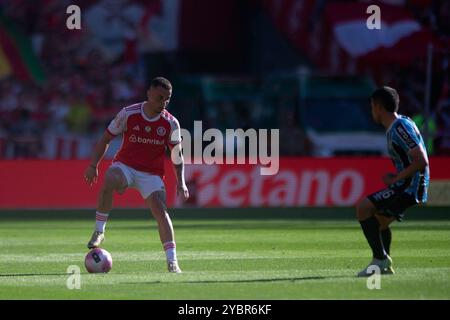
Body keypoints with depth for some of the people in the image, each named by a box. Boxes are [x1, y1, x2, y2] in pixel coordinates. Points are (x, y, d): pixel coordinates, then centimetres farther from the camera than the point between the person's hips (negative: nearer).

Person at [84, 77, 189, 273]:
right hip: (125, 165, -1)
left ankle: (172, 261, -17)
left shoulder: (170, 123, -4)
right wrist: (93, 165, -5)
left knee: (160, 210, -19)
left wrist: (181, 182, -8)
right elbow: (106, 139, 2)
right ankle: (99, 232, -19)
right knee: (108, 182, -34)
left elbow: (177, 154, 4)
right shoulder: (128, 114, -8)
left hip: (152, 174, 1)